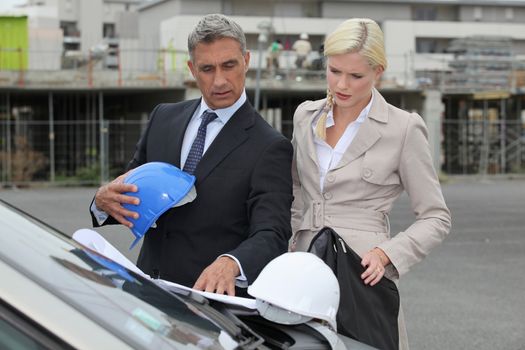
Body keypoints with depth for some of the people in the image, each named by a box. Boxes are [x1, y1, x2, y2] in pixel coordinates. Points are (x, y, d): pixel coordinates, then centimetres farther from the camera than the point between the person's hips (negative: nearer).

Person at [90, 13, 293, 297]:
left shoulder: (269, 148, -5)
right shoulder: (163, 118, 11)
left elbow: (272, 235, -14)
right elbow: (130, 189, 17)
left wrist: (231, 264, -36)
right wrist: (104, 200, -7)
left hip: (213, 296, -4)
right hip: (149, 291, 4)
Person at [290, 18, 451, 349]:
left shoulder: (404, 129, -6)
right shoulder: (305, 115, 9)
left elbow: (436, 218, -3)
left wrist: (385, 253, -17)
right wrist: (290, 242, 8)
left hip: (362, 273, -4)